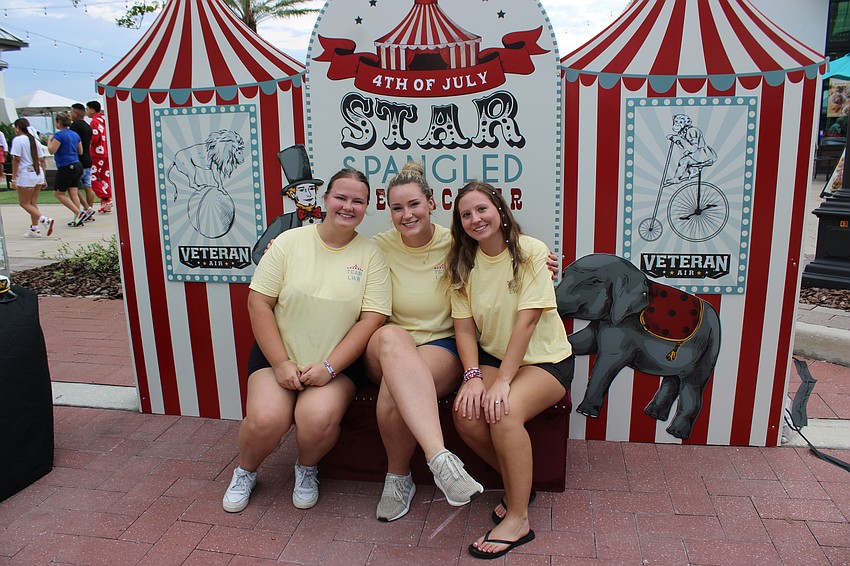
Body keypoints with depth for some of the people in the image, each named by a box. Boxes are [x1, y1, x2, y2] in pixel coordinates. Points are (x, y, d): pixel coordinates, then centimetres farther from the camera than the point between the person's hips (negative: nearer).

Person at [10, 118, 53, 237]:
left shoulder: (17, 140, -8)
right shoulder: (34, 140, 13)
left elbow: (16, 160, -13)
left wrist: (14, 179, -11)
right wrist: (43, 178, 18)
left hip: (26, 175, -7)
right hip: (38, 174, 7)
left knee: (24, 203, 2)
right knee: (33, 202, 12)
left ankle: (44, 220, -16)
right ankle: (35, 229, 12)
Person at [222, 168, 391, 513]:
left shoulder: (371, 255, -1)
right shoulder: (290, 242, 0)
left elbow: (372, 319, -7)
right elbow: (258, 303, -3)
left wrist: (328, 367, -15)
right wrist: (281, 363, -11)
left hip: (337, 362, 0)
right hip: (278, 354, 1)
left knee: (318, 418, -28)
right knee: (266, 420, -23)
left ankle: (307, 468, 9)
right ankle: (245, 471, 14)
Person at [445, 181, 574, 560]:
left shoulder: (530, 251, -13)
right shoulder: (462, 263, 1)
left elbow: (527, 320, -21)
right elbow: (464, 327, -3)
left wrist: (502, 380, -26)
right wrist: (473, 376, -20)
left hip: (546, 359, -4)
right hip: (493, 356, 5)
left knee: (505, 411, -31)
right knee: (466, 413, -23)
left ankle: (518, 520, -14)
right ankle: (518, 483, 5)